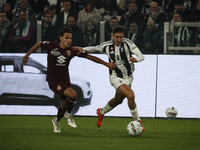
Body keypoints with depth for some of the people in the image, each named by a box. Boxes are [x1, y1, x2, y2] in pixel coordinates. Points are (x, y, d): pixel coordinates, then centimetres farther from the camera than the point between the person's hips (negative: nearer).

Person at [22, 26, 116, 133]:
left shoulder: (72, 50, -8)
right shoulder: (52, 46, -15)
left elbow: (89, 57, -3)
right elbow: (38, 45, 3)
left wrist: (106, 64, -4)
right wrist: (27, 55, 8)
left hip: (65, 80, 5)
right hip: (53, 80, -5)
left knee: (66, 103, 13)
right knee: (73, 94, -24)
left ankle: (56, 121, 42)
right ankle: (68, 114, 4)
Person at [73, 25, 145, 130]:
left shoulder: (127, 43, -13)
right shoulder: (107, 45, -7)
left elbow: (141, 56, -19)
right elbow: (95, 48, 14)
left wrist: (136, 59, -41)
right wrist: (83, 49, -1)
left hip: (128, 77, 3)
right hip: (116, 77, -3)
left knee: (118, 100, 21)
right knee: (131, 96, -24)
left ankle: (101, 112, 50)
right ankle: (137, 121, -10)